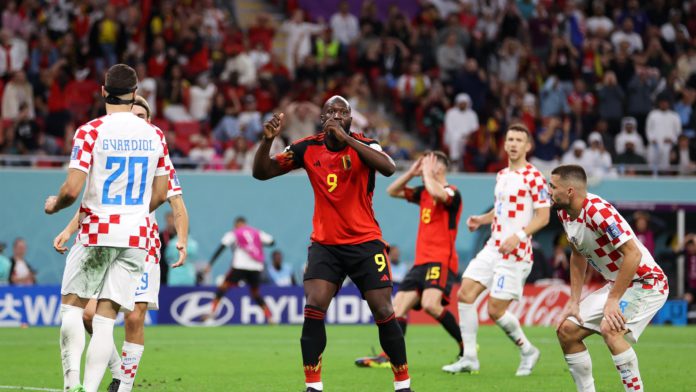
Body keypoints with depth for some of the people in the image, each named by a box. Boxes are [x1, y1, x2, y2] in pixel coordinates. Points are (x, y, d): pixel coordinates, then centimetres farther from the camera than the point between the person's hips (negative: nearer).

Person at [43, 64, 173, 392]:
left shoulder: (90, 132, -8)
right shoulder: (155, 135, 5)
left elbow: (72, 189, -13)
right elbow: (160, 195, 12)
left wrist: (54, 204, 8)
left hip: (96, 231, -3)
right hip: (136, 236, 3)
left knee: (71, 306, 10)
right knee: (105, 318, 4)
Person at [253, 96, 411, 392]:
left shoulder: (363, 145, -9)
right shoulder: (308, 148, -1)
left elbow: (388, 168, -30)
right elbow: (261, 172, 1)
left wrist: (346, 138, -35)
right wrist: (267, 140, -18)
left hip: (365, 242, -2)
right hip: (324, 244, 2)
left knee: (383, 312, -5)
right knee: (313, 309, -15)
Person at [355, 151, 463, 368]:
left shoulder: (452, 193, -8)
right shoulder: (423, 192, 16)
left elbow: (437, 193, -31)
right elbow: (392, 191, 20)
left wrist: (427, 173, -15)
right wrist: (411, 173, 8)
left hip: (441, 261, -9)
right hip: (421, 261, 9)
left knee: (430, 304, -27)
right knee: (399, 306, 0)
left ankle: (466, 346, -14)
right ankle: (389, 356, -2)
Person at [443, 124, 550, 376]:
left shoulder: (534, 177, -10)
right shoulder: (502, 175, 14)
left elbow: (543, 216, -13)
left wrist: (519, 236, -25)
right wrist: (481, 220, 9)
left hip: (515, 252, -8)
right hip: (493, 248, 8)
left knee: (495, 310, -8)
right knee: (465, 294, -3)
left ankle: (528, 352, 16)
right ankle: (469, 358, 3)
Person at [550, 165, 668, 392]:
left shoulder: (598, 211, -27)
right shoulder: (564, 214, 1)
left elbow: (633, 254, -30)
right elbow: (578, 256, 15)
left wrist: (613, 300, -28)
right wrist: (574, 301, 6)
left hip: (647, 283, -10)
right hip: (616, 285, 10)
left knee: (610, 329, -32)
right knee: (566, 331, 6)